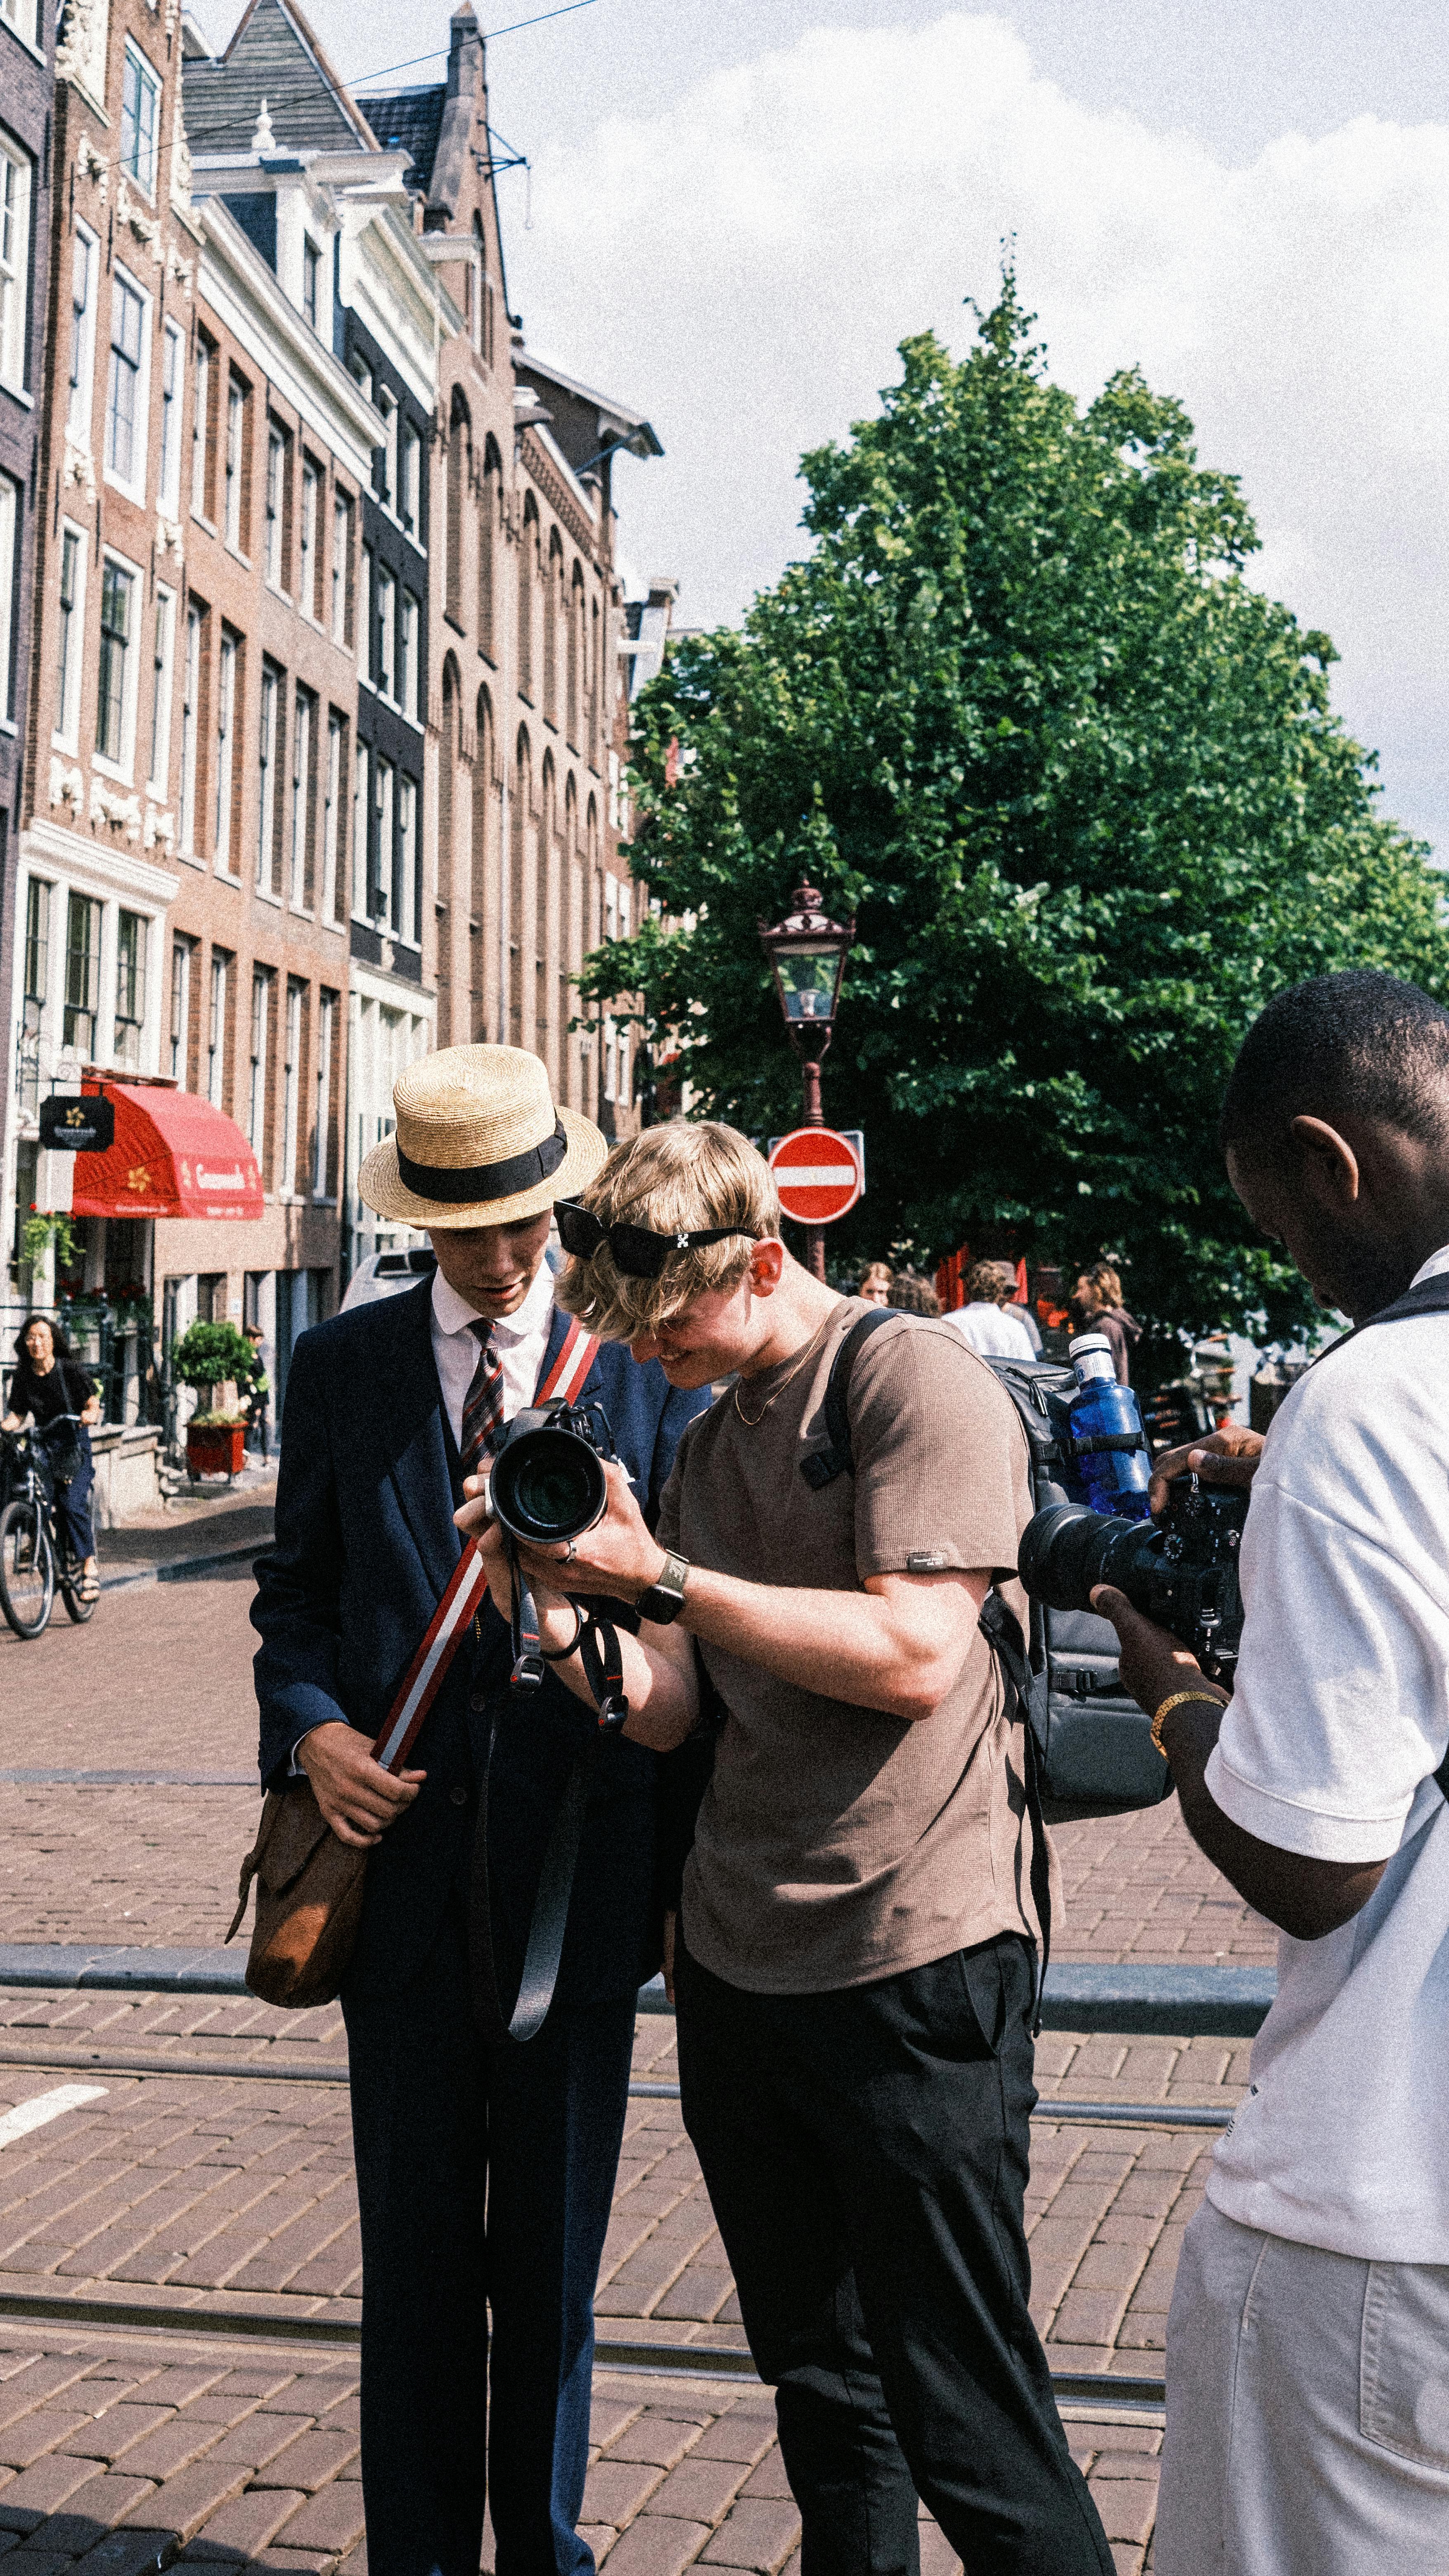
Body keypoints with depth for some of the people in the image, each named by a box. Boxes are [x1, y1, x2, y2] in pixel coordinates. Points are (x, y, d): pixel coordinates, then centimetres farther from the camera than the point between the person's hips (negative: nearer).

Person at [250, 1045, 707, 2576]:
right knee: (416, 2243, 10)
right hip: (400, 1850, 1)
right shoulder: (341, 1365, 5)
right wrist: (311, 1725, -9)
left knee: (556, 2247, 13)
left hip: (575, 1854, 0)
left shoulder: (645, 1364, 1)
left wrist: (685, 1854, -3)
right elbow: (296, 1586, 10)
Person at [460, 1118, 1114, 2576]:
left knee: (966, 2425, 0)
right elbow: (667, 1710, 10)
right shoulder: (706, 1440, 14)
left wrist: (660, 1576, -19)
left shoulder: (916, 1378, -9)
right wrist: (561, 1614, -9)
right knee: (821, 2388, 18)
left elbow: (915, 1658, -20)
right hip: (735, 1964, 8)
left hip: (911, 1964, -7)